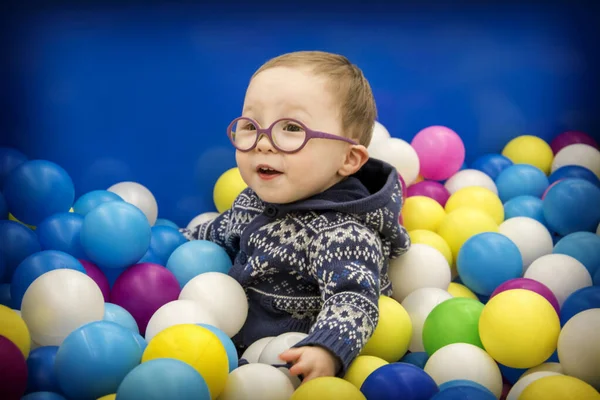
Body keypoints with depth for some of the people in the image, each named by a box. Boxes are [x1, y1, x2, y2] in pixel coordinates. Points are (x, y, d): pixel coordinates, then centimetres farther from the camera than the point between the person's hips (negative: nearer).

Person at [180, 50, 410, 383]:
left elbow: (352, 303, -34)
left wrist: (326, 351, -52)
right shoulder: (254, 200, 6)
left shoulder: (343, 234, -23)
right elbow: (220, 234, 27)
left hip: (292, 364, -10)